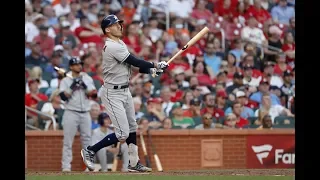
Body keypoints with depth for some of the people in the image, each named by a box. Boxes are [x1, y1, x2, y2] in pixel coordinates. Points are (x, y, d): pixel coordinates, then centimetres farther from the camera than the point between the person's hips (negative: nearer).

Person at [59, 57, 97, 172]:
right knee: (68, 141, -5)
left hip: (85, 113, 3)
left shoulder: (87, 79, 11)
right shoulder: (65, 80, 1)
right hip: (71, 113, -3)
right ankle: (66, 166, -4)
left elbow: (93, 94, 0)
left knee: (87, 140, 4)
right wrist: (72, 87, -17)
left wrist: (84, 86, -15)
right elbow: (63, 96, -10)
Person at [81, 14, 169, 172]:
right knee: (122, 134, -11)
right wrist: (155, 65, -9)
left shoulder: (120, 44, 11)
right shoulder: (112, 47, -21)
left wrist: (151, 70, -3)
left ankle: (134, 163, 22)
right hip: (113, 94, -10)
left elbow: (132, 64, 13)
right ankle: (90, 151, 1)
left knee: (132, 128, 15)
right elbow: (135, 62, -20)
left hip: (124, 91, 10)